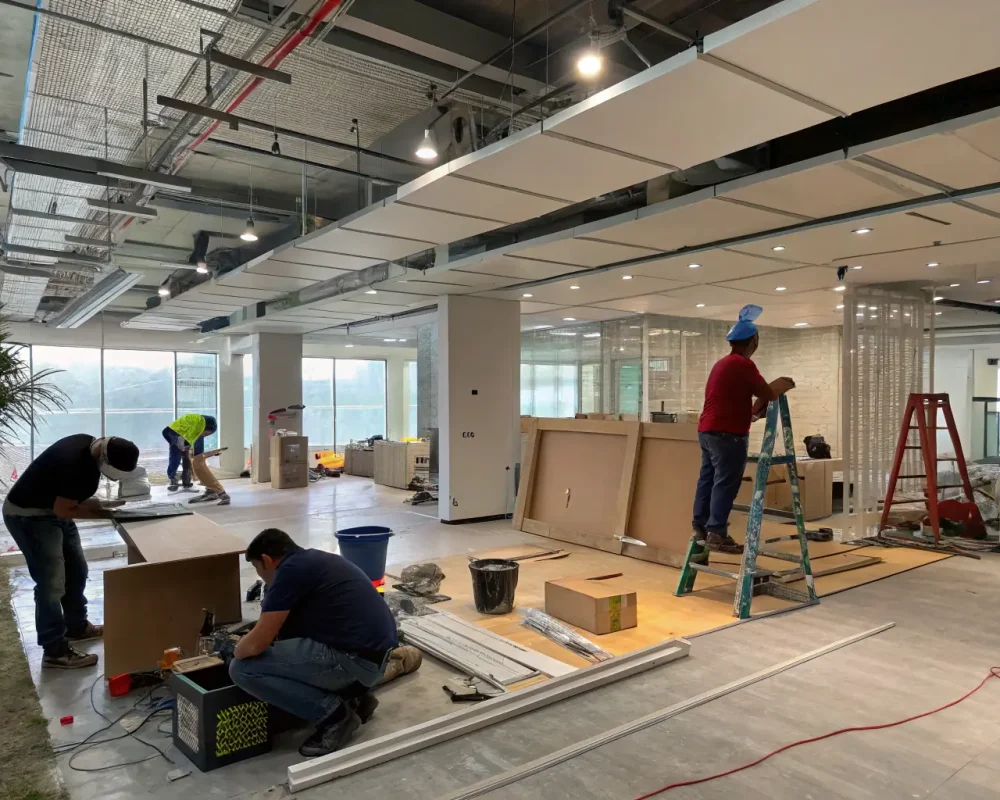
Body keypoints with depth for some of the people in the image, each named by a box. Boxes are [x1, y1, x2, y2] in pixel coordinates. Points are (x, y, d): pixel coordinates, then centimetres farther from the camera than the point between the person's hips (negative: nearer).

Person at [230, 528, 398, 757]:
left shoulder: (290, 570, -8)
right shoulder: (315, 560, 20)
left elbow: (256, 644, -9)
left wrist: (236, 653, 14)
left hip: (356, 660, -9)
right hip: (373, 652, 10)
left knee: (243, 669, -5)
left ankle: (334, 714, 0)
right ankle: (353, 695, 18)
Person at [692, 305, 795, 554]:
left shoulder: (722, 363, 19)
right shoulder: (743, 364, -12)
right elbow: (768, 394, -7)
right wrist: (784, 386, 12)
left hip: (708, 430, 10)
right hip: (727, 433, -10)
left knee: (708, 479, 12)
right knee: (726, 483, -7)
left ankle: (700, 526, 17)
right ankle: (717, 533, -6)